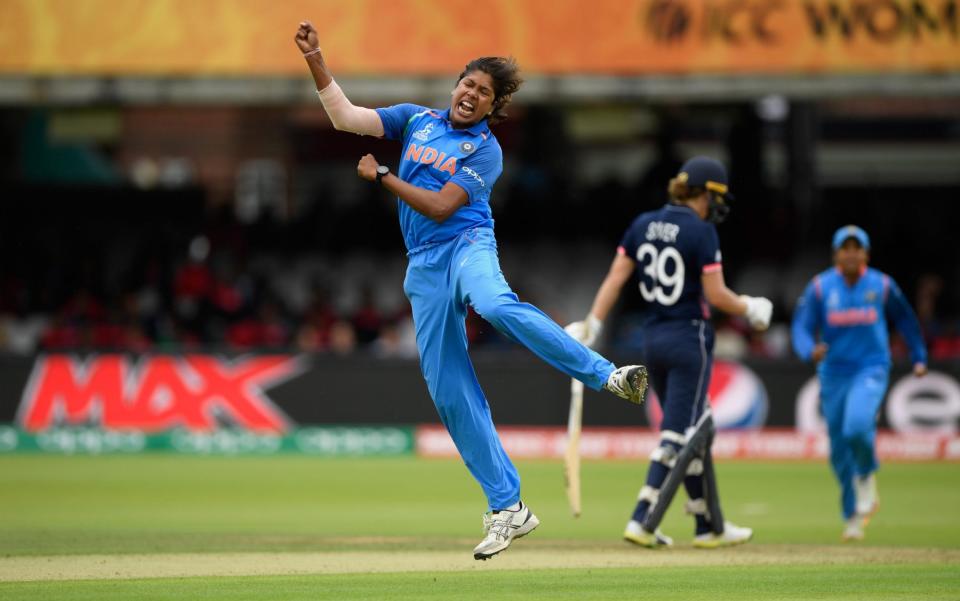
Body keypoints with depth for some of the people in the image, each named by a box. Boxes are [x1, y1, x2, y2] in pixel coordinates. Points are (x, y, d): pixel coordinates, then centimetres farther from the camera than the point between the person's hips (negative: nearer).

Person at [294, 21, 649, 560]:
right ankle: (508, 508, 2)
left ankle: (607, 375, -38)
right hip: (425, 267, 5)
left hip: (466, 244, -5)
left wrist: (381, 176, -3)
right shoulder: (416, 119, 15)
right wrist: (315, 59, 0)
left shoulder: (485, 151, 0)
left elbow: (440, 207, -10)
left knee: (496, 305, -41)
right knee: (449, 392, -2)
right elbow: (345, 116, 9)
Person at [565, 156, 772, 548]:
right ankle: (641, 520, -16)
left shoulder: (643, 225, 6)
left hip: (652, 340, 7)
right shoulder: (701, 231, -12)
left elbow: (615, 278, 3)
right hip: (689, 338, -7)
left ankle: (709, 526, 20)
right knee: (677, 435, -5)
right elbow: (715, 295, -13)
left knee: (693, 429, 15)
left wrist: (591, 326, 2)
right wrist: (749, 310, 4)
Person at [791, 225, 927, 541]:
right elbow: (801, 327, -7)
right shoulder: (820, 287, -3)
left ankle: (866, 478, 3)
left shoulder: (882, 285, -1)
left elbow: (904, 319, 15)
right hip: (834, 372, 2)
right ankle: (852, 516, 24)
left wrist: (919, 357, 16)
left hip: (871, 370, -2)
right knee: (839, 449, 7)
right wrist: (811, 350, -28)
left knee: (857, 426, -28)